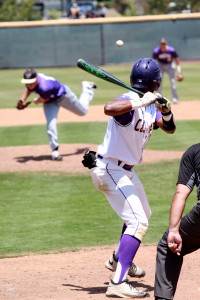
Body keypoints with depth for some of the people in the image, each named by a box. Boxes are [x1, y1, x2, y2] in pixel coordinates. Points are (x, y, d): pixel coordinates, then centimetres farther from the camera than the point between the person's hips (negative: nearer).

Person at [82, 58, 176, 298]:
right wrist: (141, 102, -43)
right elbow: (109, 108, -44)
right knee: (138, 222, -20)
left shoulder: (150, 104, 6)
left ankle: (120, 260, 46)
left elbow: (169, 128, 8)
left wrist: (167, 113, -12)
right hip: (109, 169, -10)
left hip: (126, 171, 10)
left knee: (143, 214, 28)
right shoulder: (130, 100, -23)